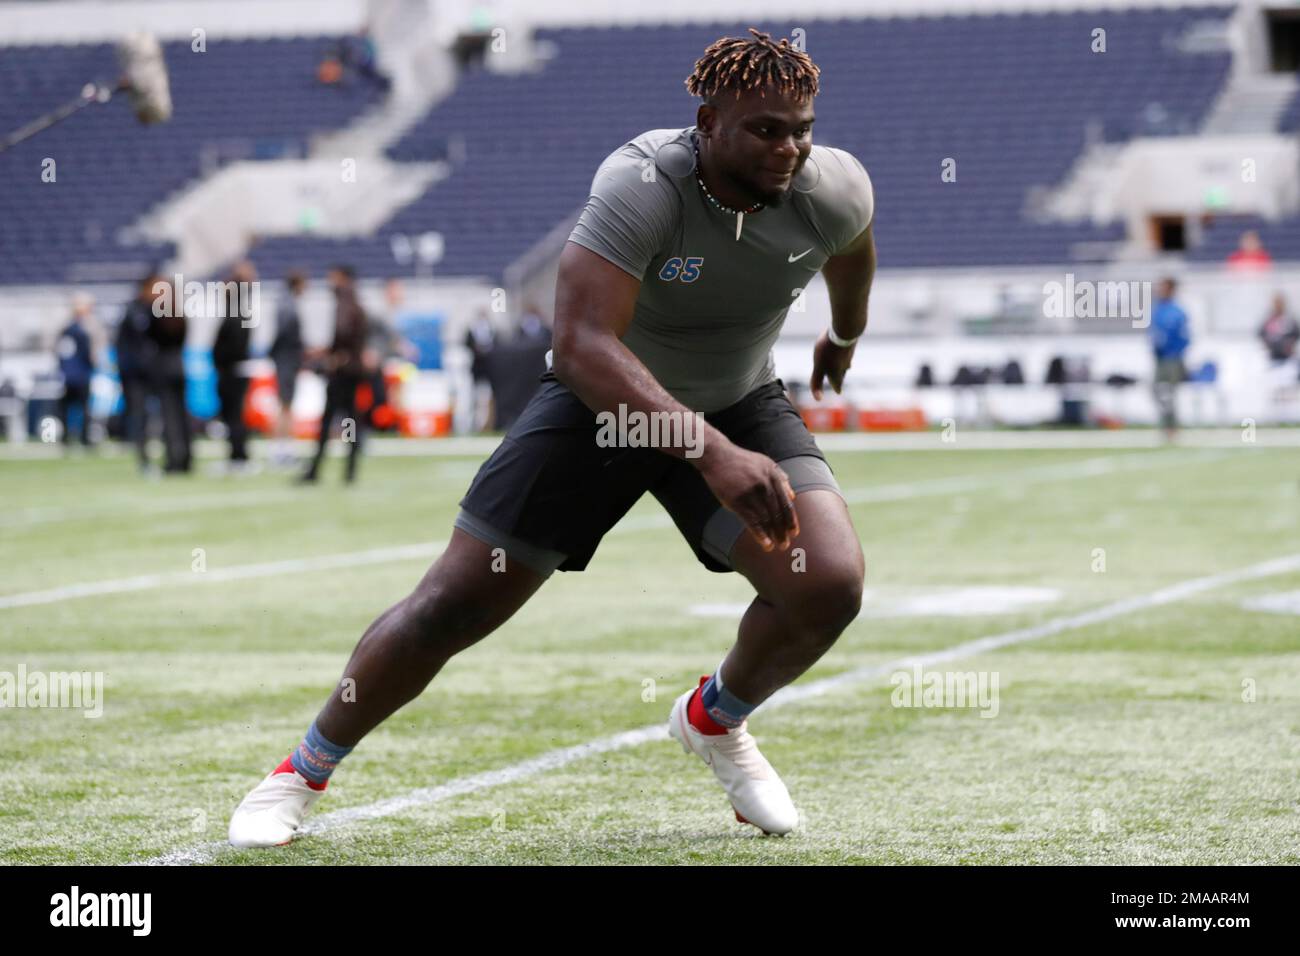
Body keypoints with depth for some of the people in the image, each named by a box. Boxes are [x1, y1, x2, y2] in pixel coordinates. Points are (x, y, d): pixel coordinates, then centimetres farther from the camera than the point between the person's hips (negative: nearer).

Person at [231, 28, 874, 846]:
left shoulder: (831, 189, -20)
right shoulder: (641, 184, -34)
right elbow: (581, 345, -45)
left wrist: (846, 335, 28)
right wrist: (712, 454, -55)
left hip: (739, 406, 3)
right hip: (601, 402, -3)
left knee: (829, 585, -20)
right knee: (455, 604, -5)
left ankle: (716, 721, 14)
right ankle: (305, 771, 19)